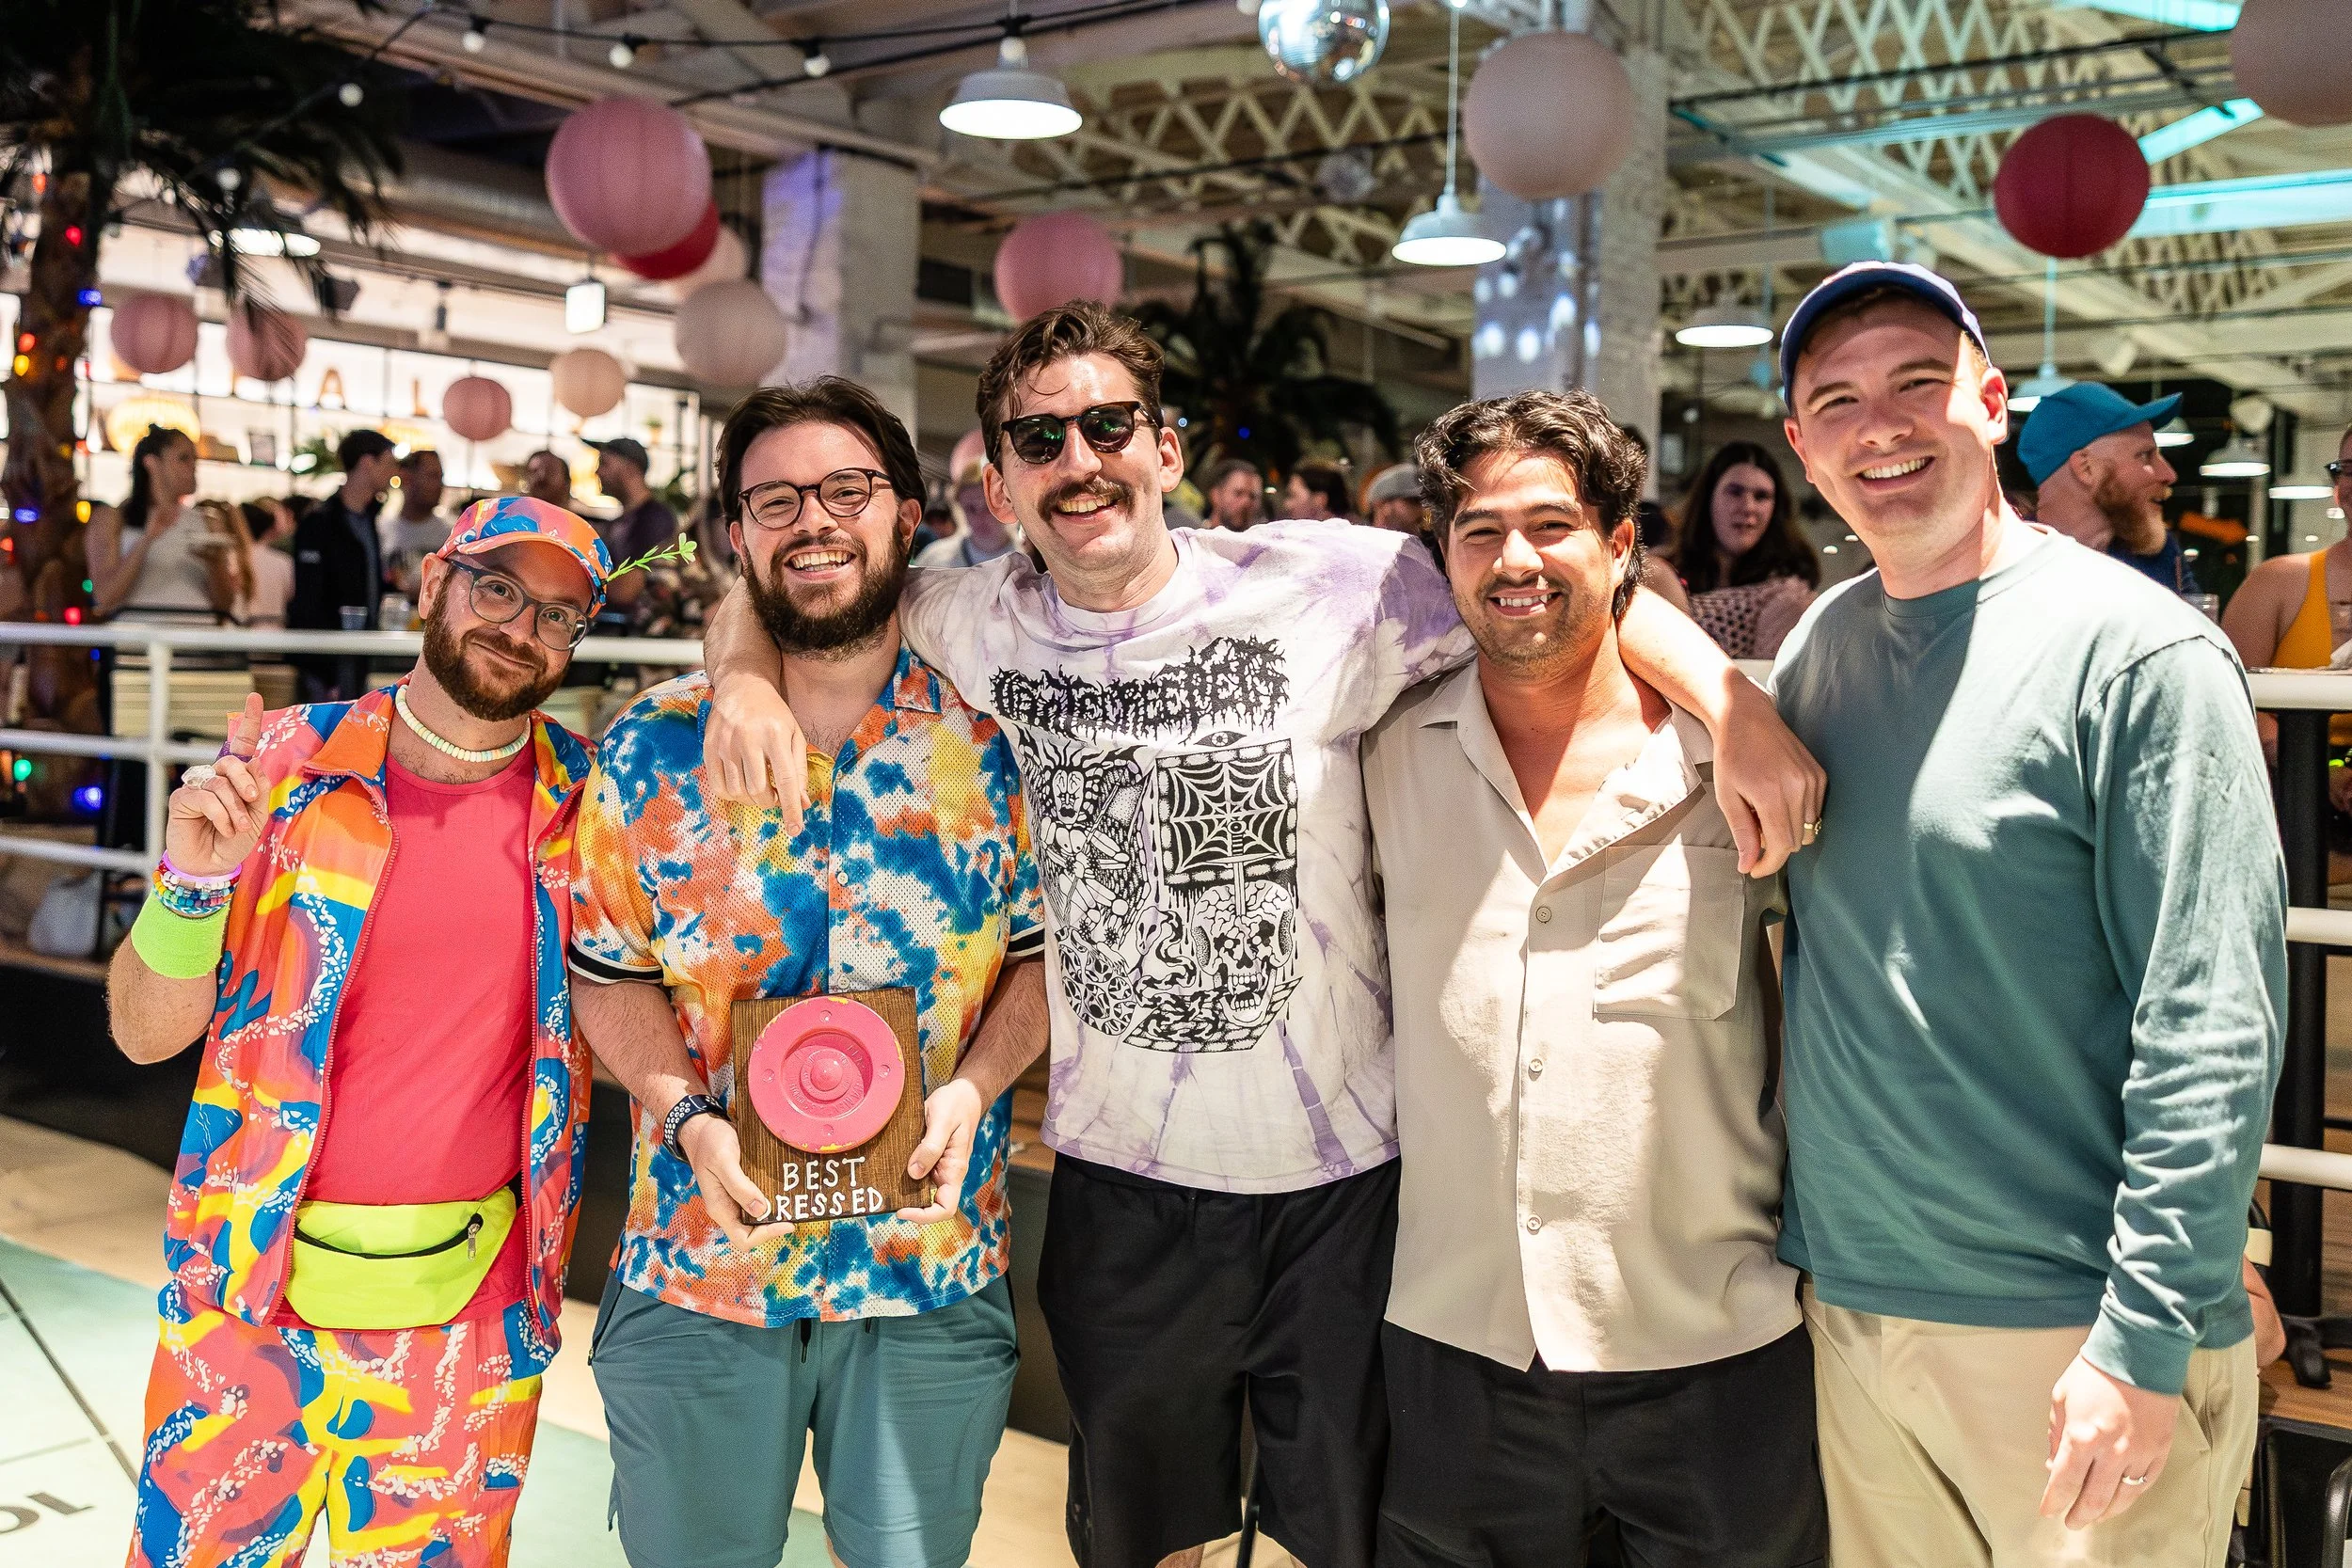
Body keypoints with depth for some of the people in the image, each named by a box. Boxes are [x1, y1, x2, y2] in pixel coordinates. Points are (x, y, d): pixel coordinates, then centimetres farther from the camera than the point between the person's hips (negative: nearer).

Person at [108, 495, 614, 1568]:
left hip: (470, 1320, 1)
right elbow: (145, 1032, -2)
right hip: (256, 1292, 0)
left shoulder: (588, 801, -2)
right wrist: (194, 880, -20)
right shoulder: (290, 767, -4)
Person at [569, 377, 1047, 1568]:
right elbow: (611, 972, 2)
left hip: (933, 1271, 0)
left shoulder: (993, 738, -5)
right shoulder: (653, 746, -3)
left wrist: (974, 1087, -14)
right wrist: (688, 1115, -13)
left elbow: (1046, 949, 1)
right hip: (697, 1263, 1)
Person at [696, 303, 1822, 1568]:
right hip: (1122, 1179, 3)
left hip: (1341, 1171, -2)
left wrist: (1739, 713, -23)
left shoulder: (1323, 585, -13)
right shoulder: (980, 625, -4)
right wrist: (747, 680, -15)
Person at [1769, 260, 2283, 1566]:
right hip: (1847, 1307, 5)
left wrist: (2147, 1339, -18)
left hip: (2067, 1335, -5)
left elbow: (2214, 1031, -16)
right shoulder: (1816, 642, 5)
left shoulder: (2137, 651, -12)